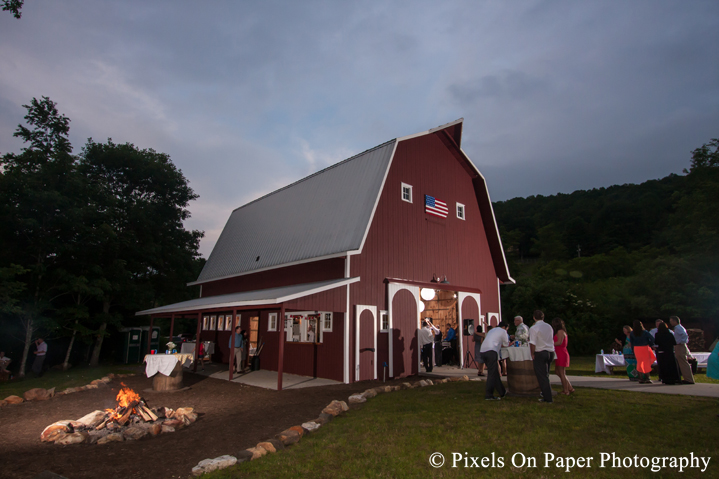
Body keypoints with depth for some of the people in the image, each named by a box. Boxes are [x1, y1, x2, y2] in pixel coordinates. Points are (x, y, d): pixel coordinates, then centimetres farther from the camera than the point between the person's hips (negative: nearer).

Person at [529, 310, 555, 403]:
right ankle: (547, 394, 26)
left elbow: (533, 343, -16)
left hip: (540, 353, -6)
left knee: (542, 376, 1)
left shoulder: (533, 328, -12)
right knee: (546, 375, 18)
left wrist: (532, 354, -5)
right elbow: (550, 339, 16)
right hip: (550, 352, 6)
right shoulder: (549, 327, 7)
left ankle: (548, 398, 3)